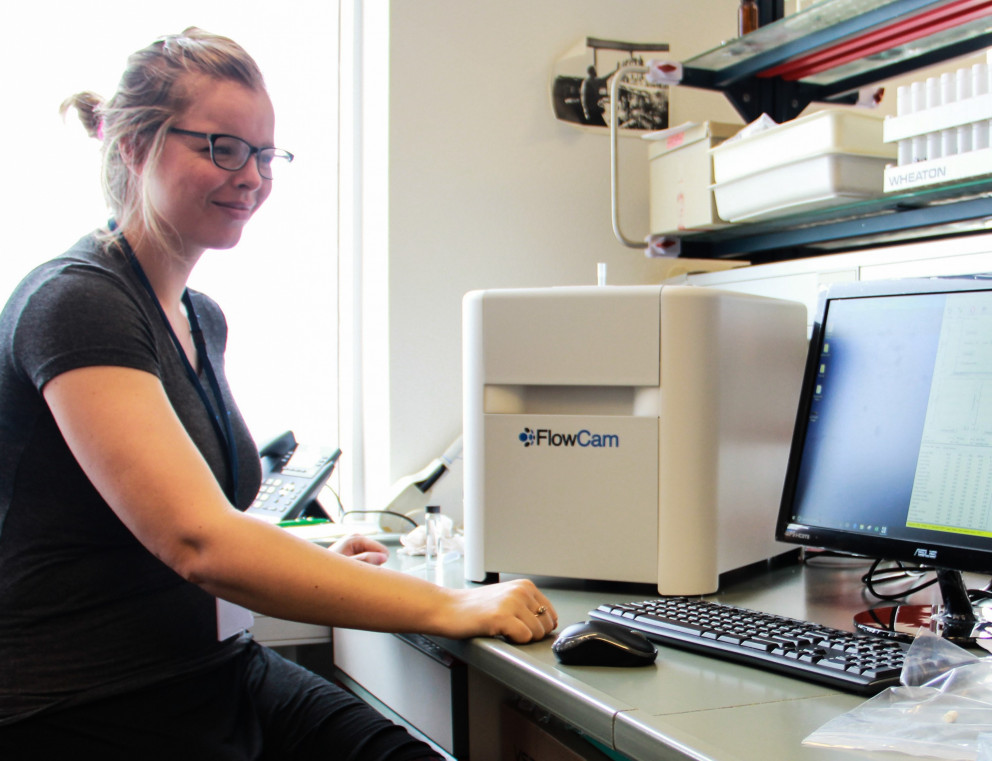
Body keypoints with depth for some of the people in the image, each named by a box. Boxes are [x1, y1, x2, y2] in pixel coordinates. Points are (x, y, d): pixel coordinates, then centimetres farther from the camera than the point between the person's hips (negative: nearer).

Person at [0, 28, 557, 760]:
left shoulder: (202, 319, 13)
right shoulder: (76, 303, -14)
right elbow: (200, 540, -25)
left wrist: (314, 560, 6)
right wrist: (450, 608, -23)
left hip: (221, 672, 7)